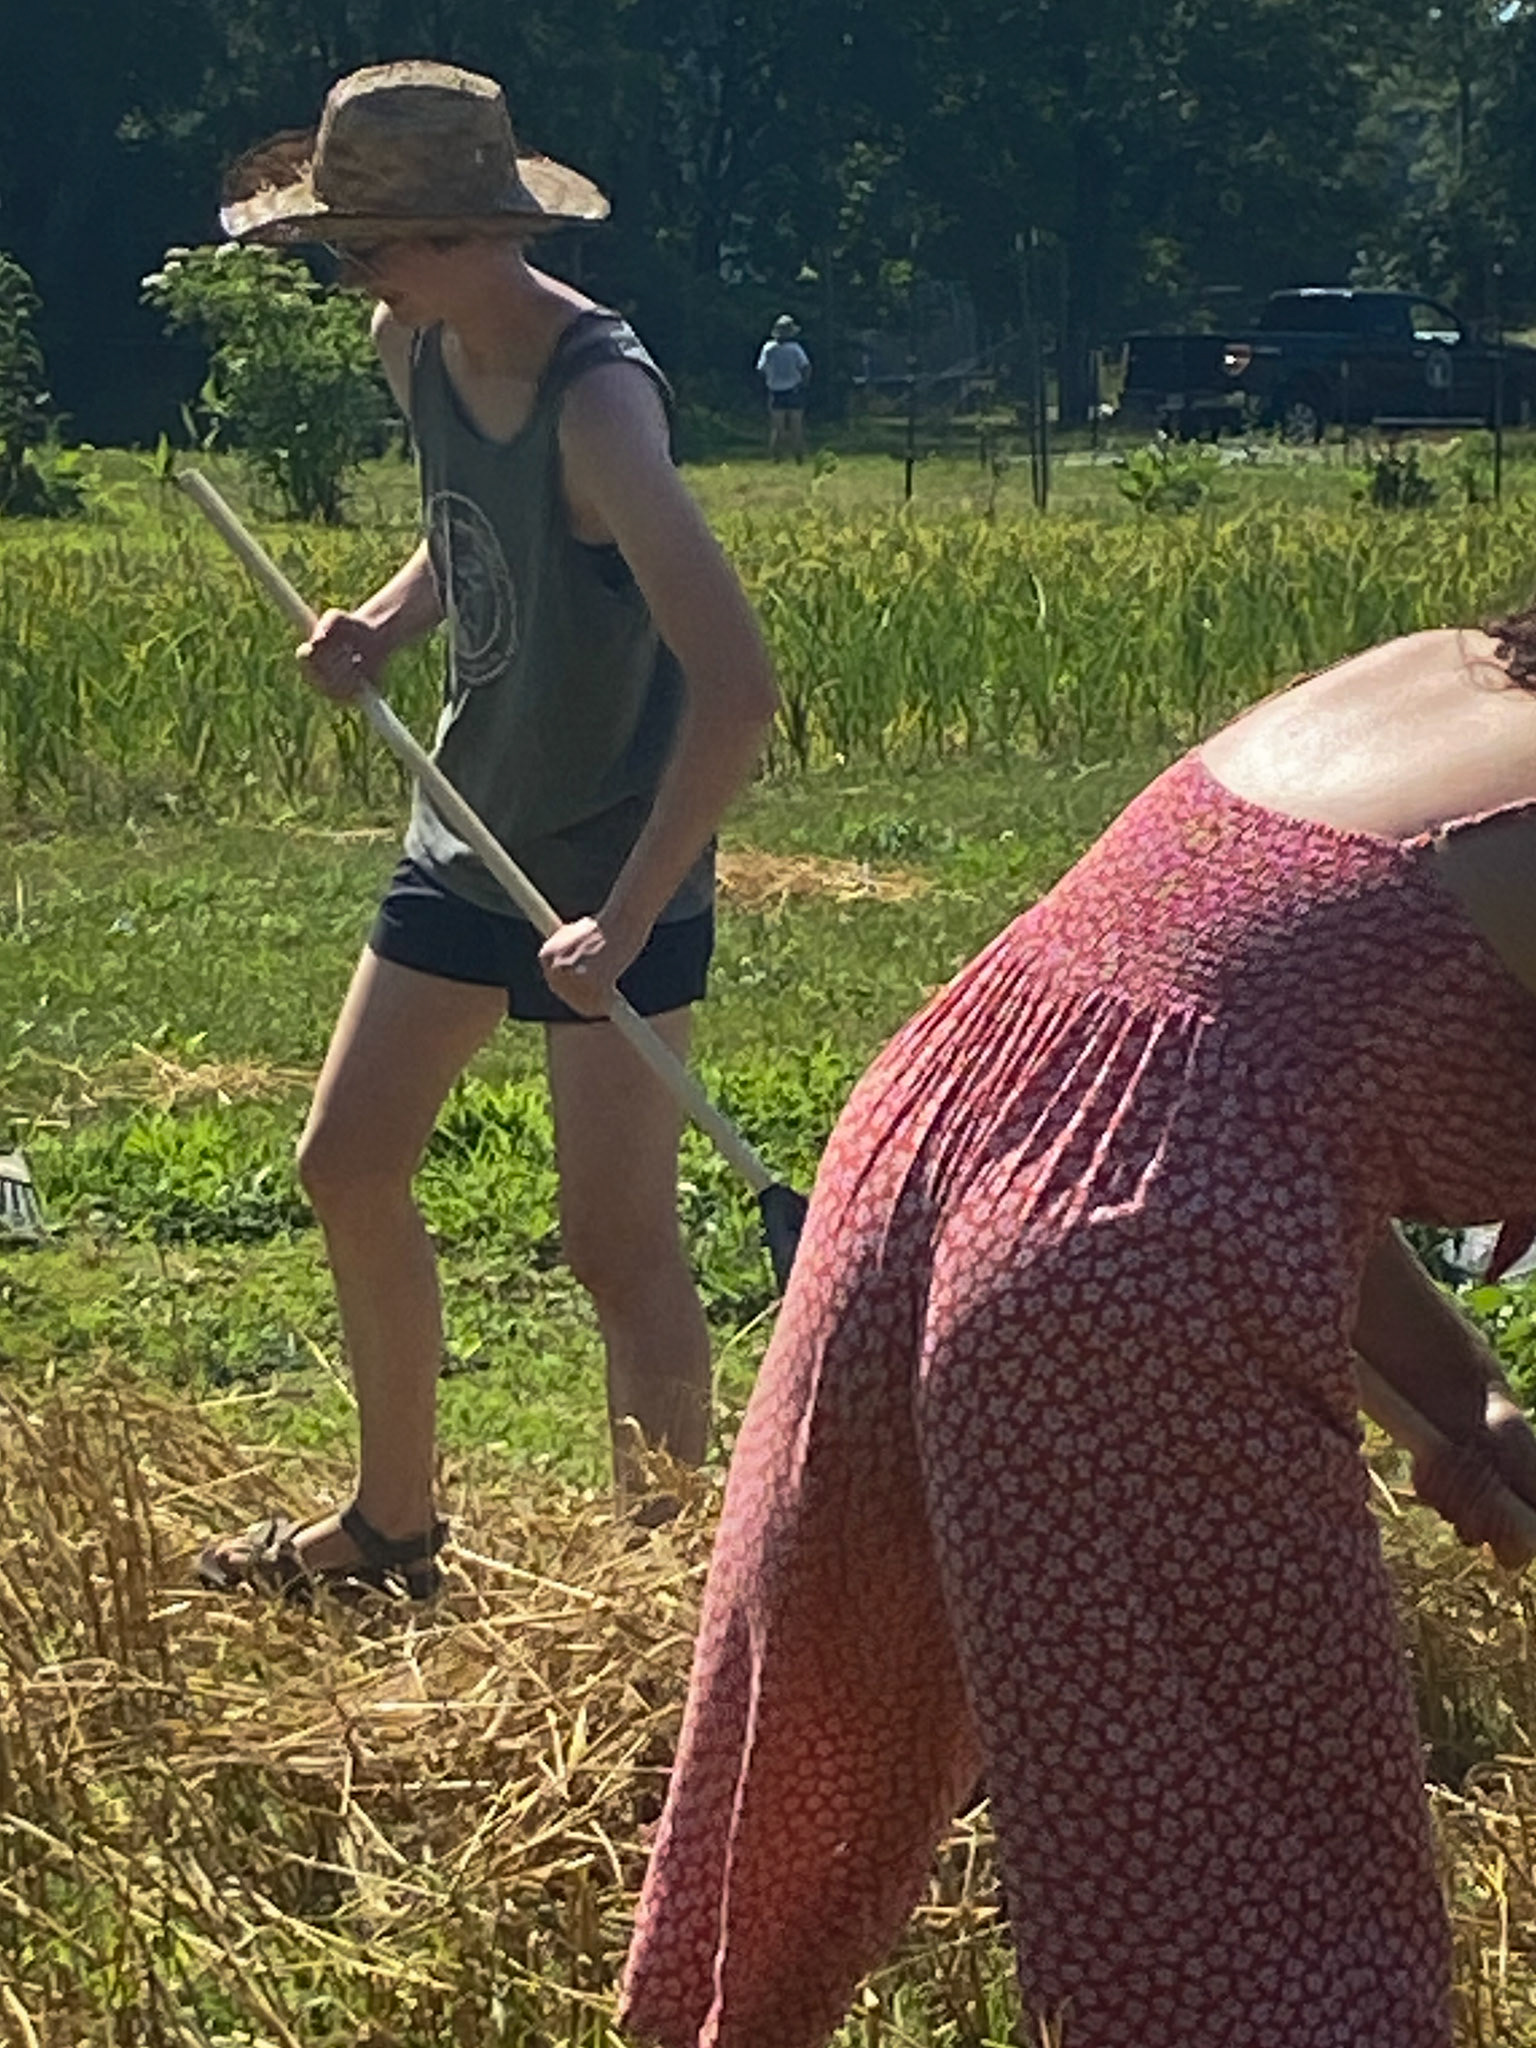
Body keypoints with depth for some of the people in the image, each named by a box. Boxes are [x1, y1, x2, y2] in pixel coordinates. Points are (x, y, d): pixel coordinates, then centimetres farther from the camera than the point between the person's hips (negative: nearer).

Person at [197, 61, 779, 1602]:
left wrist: (628, 916, -32)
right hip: (467, 835, 9)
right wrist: (382, 626, 1)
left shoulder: (595, 400, -27)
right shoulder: (414, 351, -1)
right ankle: (394, 1523, 30)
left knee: (615, 1244, -6)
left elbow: (735, 685, -33)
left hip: (614, 872, -9)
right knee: (346, 1164, 14)